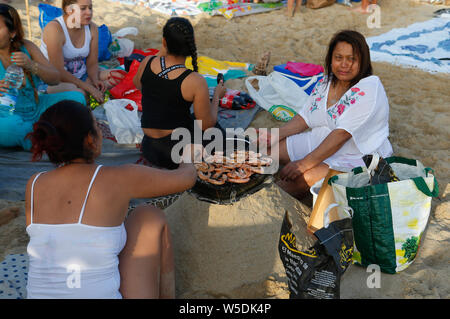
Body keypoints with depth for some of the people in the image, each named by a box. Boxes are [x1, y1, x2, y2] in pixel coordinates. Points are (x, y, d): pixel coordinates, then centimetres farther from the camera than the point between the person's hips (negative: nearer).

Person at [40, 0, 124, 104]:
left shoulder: (92, 28, 0)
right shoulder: (54, 29, -20)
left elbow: (92, 63, 4)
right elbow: (58, 72, -24)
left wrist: (95, 80, -19)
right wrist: (89, 88, -26)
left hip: (81, 76, 7)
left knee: (119, 75, -9)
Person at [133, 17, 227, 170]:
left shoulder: (147, 63, -10)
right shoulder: (195, 82, -22)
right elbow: (207, 124, -12)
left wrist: (161, 54, 14)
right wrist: (217, 96, 5)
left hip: (148, 149, 4)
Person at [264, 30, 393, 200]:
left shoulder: (369, 89, -20)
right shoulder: (326, 82, 5)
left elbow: (342, 134, -27)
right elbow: (304, 118, 11)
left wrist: (304, 163, -30)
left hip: (357, 156, -8)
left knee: (306, 176, -31)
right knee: (270, 147, -2)